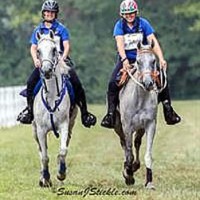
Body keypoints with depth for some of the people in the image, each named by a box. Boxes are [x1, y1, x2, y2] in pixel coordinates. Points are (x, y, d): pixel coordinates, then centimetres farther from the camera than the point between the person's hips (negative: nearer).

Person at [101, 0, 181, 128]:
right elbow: (120, 42, -18)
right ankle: (111, 114, -16)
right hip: (125, 59, 0)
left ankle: (168, 111, -7)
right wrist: (124, 59, -36)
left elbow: (153, 41, -12)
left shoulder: (143, 23, -3)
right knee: (113, 83, -21)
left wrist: (161, 59, -26)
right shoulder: (119, 25, -4)